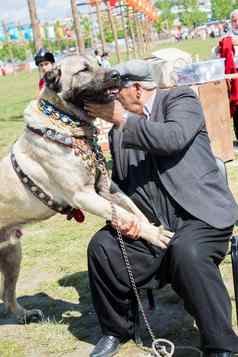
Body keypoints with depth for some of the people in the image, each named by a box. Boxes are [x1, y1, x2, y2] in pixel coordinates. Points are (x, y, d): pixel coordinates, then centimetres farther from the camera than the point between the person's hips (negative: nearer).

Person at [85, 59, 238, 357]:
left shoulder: (180, 99, 1)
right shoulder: (117, 131, 17)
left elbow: (173, 138, -19)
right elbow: (118, 183, 20)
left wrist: (122, 119, -14)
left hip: (198, 214, -5)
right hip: (150, 225, 5)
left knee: (187, 252, -35)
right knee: (101, 246, -18)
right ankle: (117, 330, 6)